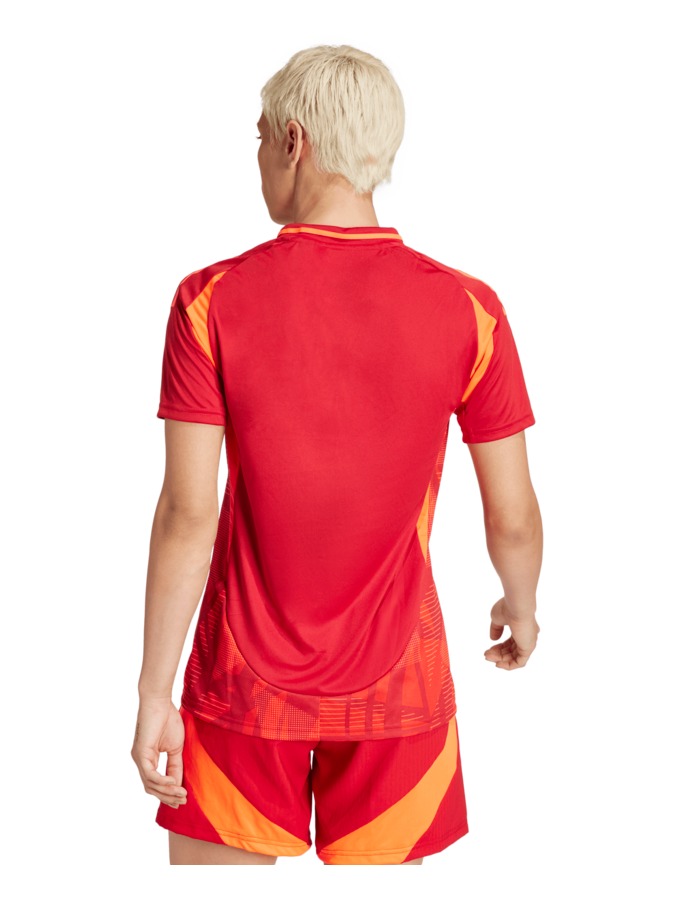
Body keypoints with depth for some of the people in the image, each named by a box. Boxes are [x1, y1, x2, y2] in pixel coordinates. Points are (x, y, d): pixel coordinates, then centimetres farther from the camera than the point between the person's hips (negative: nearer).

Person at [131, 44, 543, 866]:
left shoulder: (211, 302, -12)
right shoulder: (469, 310, -8)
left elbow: (187, 513, -13)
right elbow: (512, 518, -4)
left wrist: (154, 693, -4)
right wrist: (522, 609, 18)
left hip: (246, 676, -1)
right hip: (397, 682, 1)